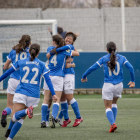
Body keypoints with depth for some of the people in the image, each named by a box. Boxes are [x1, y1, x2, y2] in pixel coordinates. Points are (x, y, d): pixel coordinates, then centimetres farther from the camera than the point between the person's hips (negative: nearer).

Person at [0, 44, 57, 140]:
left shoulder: (20, 62, 6)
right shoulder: (42, 65, 4)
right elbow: (48, 80, -5)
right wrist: (53, 94, -7)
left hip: (20, 93, -1)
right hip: (34, 95, 1)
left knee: (14, 118, -9)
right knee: (20, 119, 12)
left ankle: (26, 111, -39)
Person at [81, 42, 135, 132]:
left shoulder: (104, 59, -1)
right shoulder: (121, 58, 4)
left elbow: (92, 68, -1)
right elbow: (131, 68, -3)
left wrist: (84, 77, 13)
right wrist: (132, 81, 8)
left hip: (108, 85, -3)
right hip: (119, 85, 3)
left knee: (108, 107, 2)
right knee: (114, 103, 25)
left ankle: (113, 123, -20)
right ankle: (113, 122, 18)